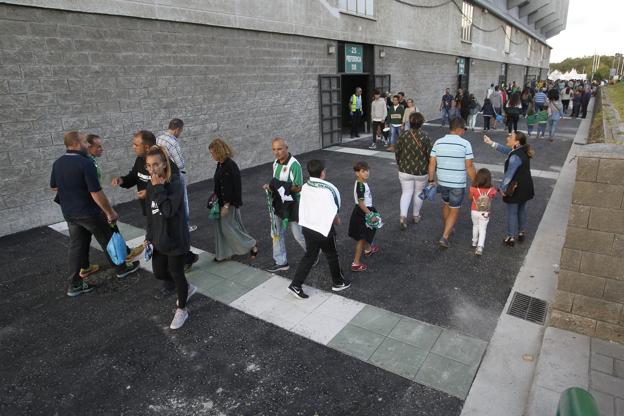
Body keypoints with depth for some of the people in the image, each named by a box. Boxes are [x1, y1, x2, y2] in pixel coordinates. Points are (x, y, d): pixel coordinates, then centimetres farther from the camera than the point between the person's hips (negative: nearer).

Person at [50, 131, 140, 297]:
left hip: (69, 212, 7)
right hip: (88, 212, -7)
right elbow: (96, 192, -24)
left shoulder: (57, 163, 2)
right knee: (108, 240, 11)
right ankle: (122, 268, 28)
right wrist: (110, 212, -16)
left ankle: (75, 285, 16)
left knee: (76, 246, 13)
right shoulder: (85, 163, -22)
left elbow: (54, 187, 15)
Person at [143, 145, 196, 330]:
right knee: (159, 273, 15)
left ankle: (182, 310, 28)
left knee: (176, 273, 6)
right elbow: (151, 213, 12)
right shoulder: (151, 185, 2)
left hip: (176, 239, -7)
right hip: (160, 239, 7)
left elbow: (168, 211, -31)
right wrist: (149, 236, 13)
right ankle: (187, 288, 42)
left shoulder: (175, 184, -19)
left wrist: (158, 188, -28)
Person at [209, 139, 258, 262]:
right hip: (222, 202, 9)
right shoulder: (220, 164, 6)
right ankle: (223, 254, 26)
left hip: (230, 203, -9)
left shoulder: (231, 166, -21)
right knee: (221, 228, 14)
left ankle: (252, 246, 16)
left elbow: (233, 187, -22)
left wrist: (226, 205, -21)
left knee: (230, 227, -1)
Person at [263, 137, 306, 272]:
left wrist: (282, 185, -32)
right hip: (278, 203, 8)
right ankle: (281, 262, 26)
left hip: (292, 204, -7)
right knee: (277, 232, 11)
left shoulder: (294, 164, -20)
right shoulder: (275, 163, 5)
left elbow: (298, 188, -21)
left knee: (298, 234, 4)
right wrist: (270, 186, -3)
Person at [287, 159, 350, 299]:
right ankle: (338, 282, 35)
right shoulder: (327, 190, -24)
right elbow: (333, 213, -18)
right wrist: (337, 221, 3)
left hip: (307, 227, 6)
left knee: (309, 256, 18)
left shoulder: (305, 187, -4)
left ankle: (296, 285, 15)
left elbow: (304, 207, 7)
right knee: (332, 256, 16)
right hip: (323, 229, -6)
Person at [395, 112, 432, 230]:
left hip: (405, 170, 1)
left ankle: (403, 216, -10)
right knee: (418, 193, 16)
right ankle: (415, 216, 29)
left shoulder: (403, 135, -7)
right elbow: (430, 154, -8)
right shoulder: (425, 137, -11)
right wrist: (430, 167, 8)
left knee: (406, 192, 8)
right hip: (421, 171, -1)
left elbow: (397, 152, 0)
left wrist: (400, 164, 16)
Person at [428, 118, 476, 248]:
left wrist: (431, 180, 6)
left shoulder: (438, 142, -2)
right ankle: (444, 237, 0)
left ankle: (447, 229, 42)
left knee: (446, 204, 26)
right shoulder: (465, 143, -12)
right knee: (454, 211, 7)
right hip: (458, 184, -4)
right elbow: (469, 166, -12)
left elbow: (432, 163, -2)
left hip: (442, 182, 4)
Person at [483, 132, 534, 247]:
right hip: (526, 187, 9)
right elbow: (506, 150, 16)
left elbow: (509, 175, -25)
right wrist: (491, 143, 18)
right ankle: (522, 233, 37)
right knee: (522, 210, 22)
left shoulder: (515, 157, -27)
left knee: (512, 213, 5)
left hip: (516, 189, -9)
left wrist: (502, 188, -13)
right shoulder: (522, 151, 2)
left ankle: (511, 237, 17)